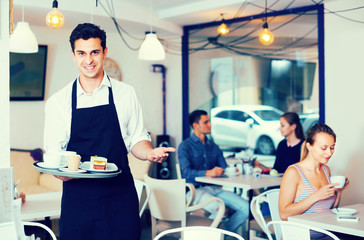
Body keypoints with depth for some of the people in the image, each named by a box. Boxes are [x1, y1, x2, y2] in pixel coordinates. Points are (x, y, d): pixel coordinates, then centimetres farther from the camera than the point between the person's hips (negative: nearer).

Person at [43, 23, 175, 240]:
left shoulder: (126, 94, 5)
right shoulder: (58, 102, 4)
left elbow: (137, 140, 9)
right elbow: (53, 151, 5)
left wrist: (150, 153, -13)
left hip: (120, 197, 0)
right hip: (77, 199, 0)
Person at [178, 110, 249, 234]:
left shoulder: (213, 147, 21)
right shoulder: (185, 146, 0)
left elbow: (223, 168, 18)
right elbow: (187, 173, -15)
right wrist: (208, 173, -31)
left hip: (214, 189, 6)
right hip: (195, 189, -6)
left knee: (246, 208, -14)